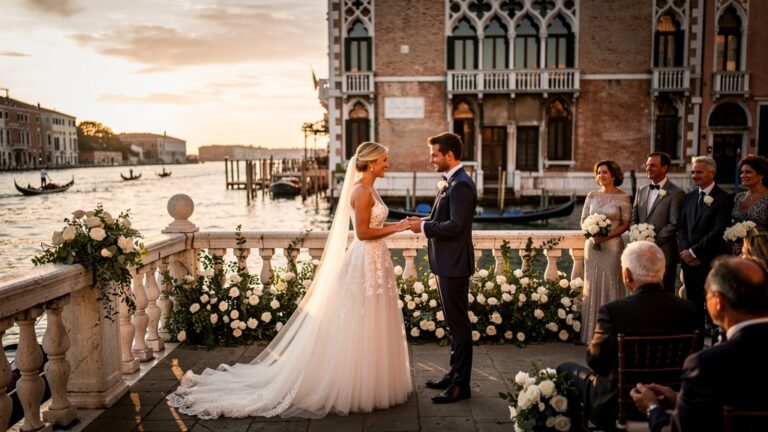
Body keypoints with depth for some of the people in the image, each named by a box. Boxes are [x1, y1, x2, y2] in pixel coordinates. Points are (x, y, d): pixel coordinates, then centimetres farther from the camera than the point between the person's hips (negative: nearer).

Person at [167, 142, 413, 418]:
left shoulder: (368, 189, 13)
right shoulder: (362, 191, -16)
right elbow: (362, 233, -20)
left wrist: (396, 224, 9)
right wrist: (396, 229, -15)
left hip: (373, 261, 10)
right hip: (366, 262, -10)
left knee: (370, 328, 15)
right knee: (360, 329, -1)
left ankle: (364, 384, 26)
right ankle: (355, 388, 10)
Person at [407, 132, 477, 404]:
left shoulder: (461, 185, -17)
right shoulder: (448, 182, 15)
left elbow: (455, 226, -24)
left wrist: (424, 227, -15)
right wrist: (424, 222, 3)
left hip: (454, 264, -10)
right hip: (447, 262, 10)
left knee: (458, 324, -2)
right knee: (454, 322, 17)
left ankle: (461, 385, 7)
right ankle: (455, 375, 29)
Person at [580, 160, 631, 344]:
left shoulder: (622, 197, -3)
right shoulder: (592, 195, 7)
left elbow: (626, 224, -4)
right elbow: (583, 220, 9)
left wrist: (607, 236, -17)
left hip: (612, 245, -4)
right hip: (592, 244, 4)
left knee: (611, 285, 0)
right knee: (592, 285, 6)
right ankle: (592, 331, 15)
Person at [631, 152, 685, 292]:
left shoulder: (676, 193, -5)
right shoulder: (641, 191, 14)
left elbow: (674, 224, -11)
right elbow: (634, 219, 14)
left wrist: (653, 240, -14)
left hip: (664, 254, -5)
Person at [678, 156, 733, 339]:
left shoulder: (724, 198, -6)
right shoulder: (689, 197, 14)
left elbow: (718, 231, -14)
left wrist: (693, 252, -12)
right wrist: (685, 251, -4)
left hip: (711, 262, -6)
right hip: (689, 261, 6)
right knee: (693, 307, 10)